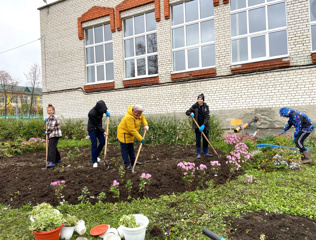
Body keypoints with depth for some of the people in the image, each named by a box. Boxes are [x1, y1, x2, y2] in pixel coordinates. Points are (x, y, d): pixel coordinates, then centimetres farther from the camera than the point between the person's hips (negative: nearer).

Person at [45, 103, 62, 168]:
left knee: (51, 147, -16)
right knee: (53, 147, 20)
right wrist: (47, 121, 14)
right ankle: (58, 159, 33)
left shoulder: (52, 117, -16)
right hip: (52, 135, 11)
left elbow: (51, 127, -21)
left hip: (54, 135, -11)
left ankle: (52, 162, -20)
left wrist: (47, 132, -6)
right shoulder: (51, 117, 18)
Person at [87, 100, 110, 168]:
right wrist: (103, 131, -21)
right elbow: (96, 124, -22)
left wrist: (106, 112, -4)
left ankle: (96, 155, 25)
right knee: (94, 144, -9)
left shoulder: (100, 109, -13)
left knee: (102, 142, 3)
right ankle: (94, 161, -1)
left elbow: (104, 109, 16)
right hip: (92, 129, -6)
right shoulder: (92, 113, -31)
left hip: (99, 128, 7)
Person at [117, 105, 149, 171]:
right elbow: (132, 130, -34)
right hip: (124, 134, -9)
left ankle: (133, 161, 31)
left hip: (130, 134, 9)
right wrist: (140, 139, -30)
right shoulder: (129, 117, -34)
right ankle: (127, 164, 2)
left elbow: (142, 117, 14)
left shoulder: (138, 114, -9)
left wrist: (146, 125, -5)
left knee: (131, 148, 18)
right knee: (125, 148, -4)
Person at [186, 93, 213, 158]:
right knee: (198, 139, 2)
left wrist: (203, 125, -19)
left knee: (206, 139, 8)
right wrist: (191, 113, -21)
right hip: (197, 125, -1)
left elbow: (207, 117, -8)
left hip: (204, 125, 1)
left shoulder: (206, 106, -5)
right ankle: (198, 153, 12)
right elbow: (187, 112, 2)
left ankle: (205, 152, 25)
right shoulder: (195, 106, -5)